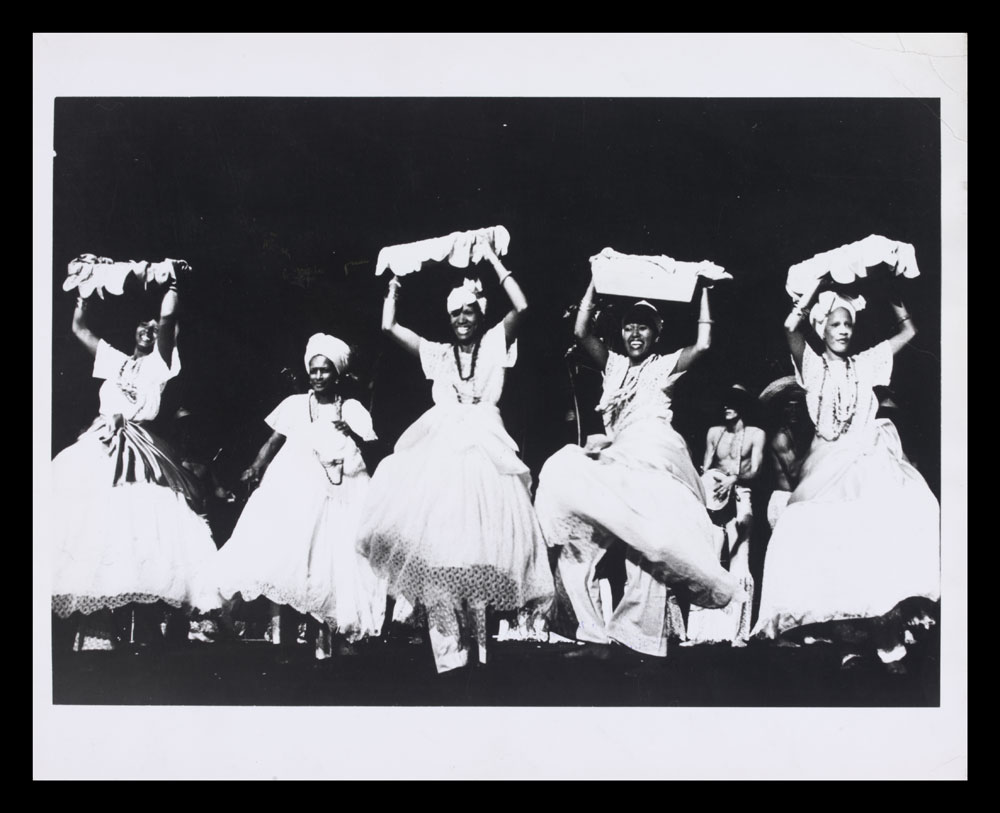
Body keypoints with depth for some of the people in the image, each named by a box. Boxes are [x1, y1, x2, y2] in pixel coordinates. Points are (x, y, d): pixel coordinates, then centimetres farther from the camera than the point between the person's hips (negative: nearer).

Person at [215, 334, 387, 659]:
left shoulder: (352, 409, 9)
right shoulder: (295, 404, 9)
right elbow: (273, 442, 4)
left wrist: (351, 433, -13)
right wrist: (256, 468, -13)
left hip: (338, 495, 0)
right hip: (294, 489, 0)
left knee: (332, 562, -4)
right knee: (281, 554, -13)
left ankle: (323, 634, 1)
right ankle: (276, 629, -13)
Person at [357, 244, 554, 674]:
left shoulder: (495, 344, 13)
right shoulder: (436, 353, 20)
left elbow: (521, 307, -2)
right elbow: (389, 326, 15)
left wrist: (495, 263, 3)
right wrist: (394, 283, 23)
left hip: (482, 451, -2)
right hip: (439, 449, 2)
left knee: (477, 544, -11)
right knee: (435, 546, -12)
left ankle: (476, 646, -2)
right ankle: (449, 655, -11)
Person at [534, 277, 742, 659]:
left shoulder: (666, 365, 14)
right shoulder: (613, 364, 25)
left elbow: (702, 344, -4)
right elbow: (581, 332, 12)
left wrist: (703, 291, 3)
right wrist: (595, 282, 13)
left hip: (654, 453, -4)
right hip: (616, 458, 4)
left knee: (647, 542, -23)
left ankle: (638, 635, -19)